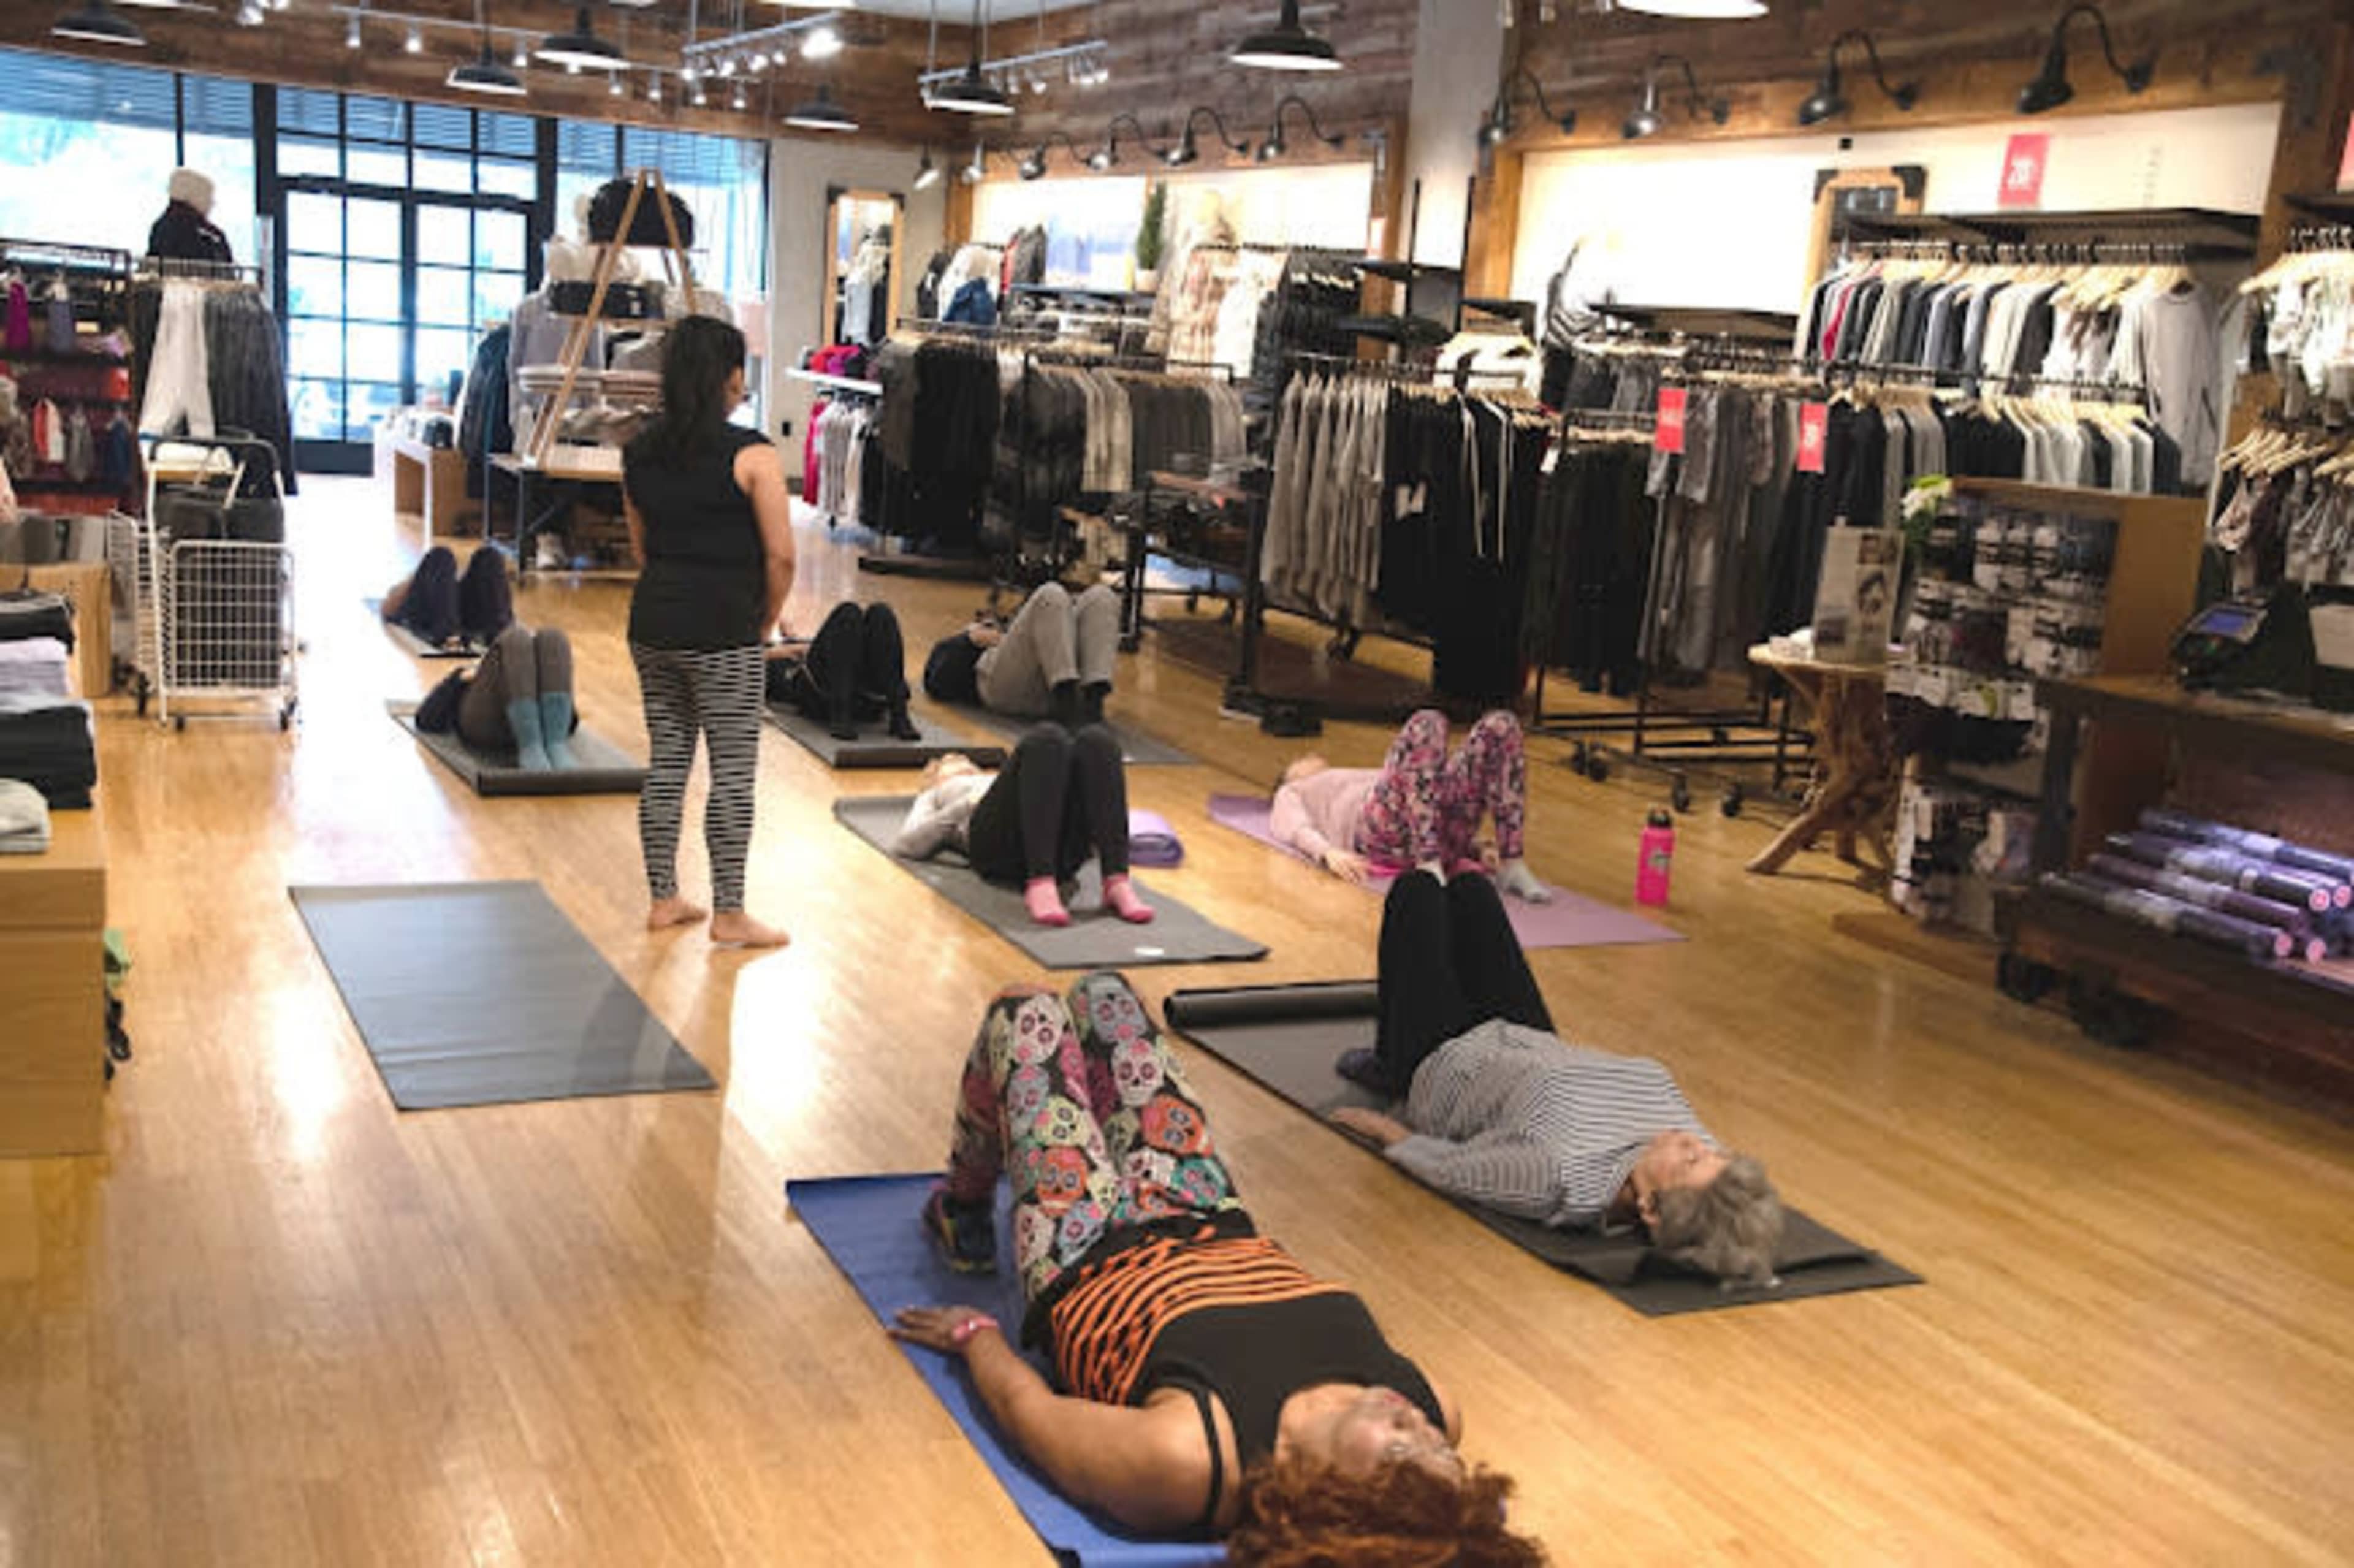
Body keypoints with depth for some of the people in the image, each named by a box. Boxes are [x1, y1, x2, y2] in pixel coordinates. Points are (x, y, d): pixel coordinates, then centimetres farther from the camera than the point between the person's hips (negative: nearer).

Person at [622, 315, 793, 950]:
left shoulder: (639, 453, 8)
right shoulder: (750, 455, -11)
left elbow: (643, 547, 13)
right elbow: (781, 555, -11)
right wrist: (765, 622, 3)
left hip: (652, 620, 6)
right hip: (721, 631, -6)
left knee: (667, 758, 15)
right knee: (733, 769, 2)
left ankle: (664, 898, 23)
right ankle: (729, 915, 8)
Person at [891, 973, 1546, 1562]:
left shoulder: (1187, 1464, -47)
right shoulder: (1436, 1414, -34)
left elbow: (1023, 1402, -27)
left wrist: (976, 1332, -7)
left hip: (1088, 1264, -4)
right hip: (1220, 1228, 4)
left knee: (1025, 1014, 10)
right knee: (1102, 993, 19)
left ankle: (964, 1210, 40)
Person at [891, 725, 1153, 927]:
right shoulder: (934, 797, 40)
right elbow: (905, 845, 17)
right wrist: (968, 803, 5)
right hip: (995, 841, -3)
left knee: (1096, 739, -27)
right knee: (1046, 739, -32)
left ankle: (1117, 883, -43)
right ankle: (1040, 886, -49)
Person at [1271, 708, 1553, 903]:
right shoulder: (1291, 793, 34)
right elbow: (1296, 828, 10)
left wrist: (1472, 848, 9)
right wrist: (1328, 853, -15)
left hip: (1444, 830, 5)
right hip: (1381, 831, -5)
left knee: (1501, 726, -14)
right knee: (1427, 724, -29)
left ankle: (1514, 867, -22)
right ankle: (1429, 868, -41)